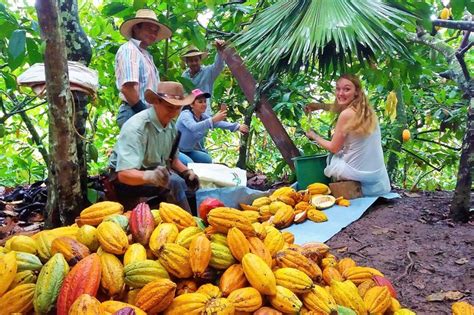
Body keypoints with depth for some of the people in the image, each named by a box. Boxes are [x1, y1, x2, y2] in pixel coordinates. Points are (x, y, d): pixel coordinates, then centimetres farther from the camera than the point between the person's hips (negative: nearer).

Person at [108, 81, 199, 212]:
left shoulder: (171, 125, -2)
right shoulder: (136, 127, -26)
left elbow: (172, 158, 12)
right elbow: (124, 174, -34)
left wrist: (186, 172, -7)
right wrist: (150, 176, -53)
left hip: (154, 173, 7)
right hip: (125, 180, -7)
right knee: (175, 183, -25)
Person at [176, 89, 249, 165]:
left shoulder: (203, 116, 0)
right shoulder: (185, 115, -22)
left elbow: (219, 123, -13)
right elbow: (194, 127, -43)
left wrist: (237, 126, -28)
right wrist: (213, 119, -54)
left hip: (189, 151, 7)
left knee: (207, 159, -8)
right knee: (189, 163, -30)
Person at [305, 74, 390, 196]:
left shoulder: (347, 114, -18)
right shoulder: (367, 110, 3)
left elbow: (334, 148, -7)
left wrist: (314, 136, 6)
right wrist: (319, 106, 18)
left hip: (358, 172, -6)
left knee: (330, 157, 21)